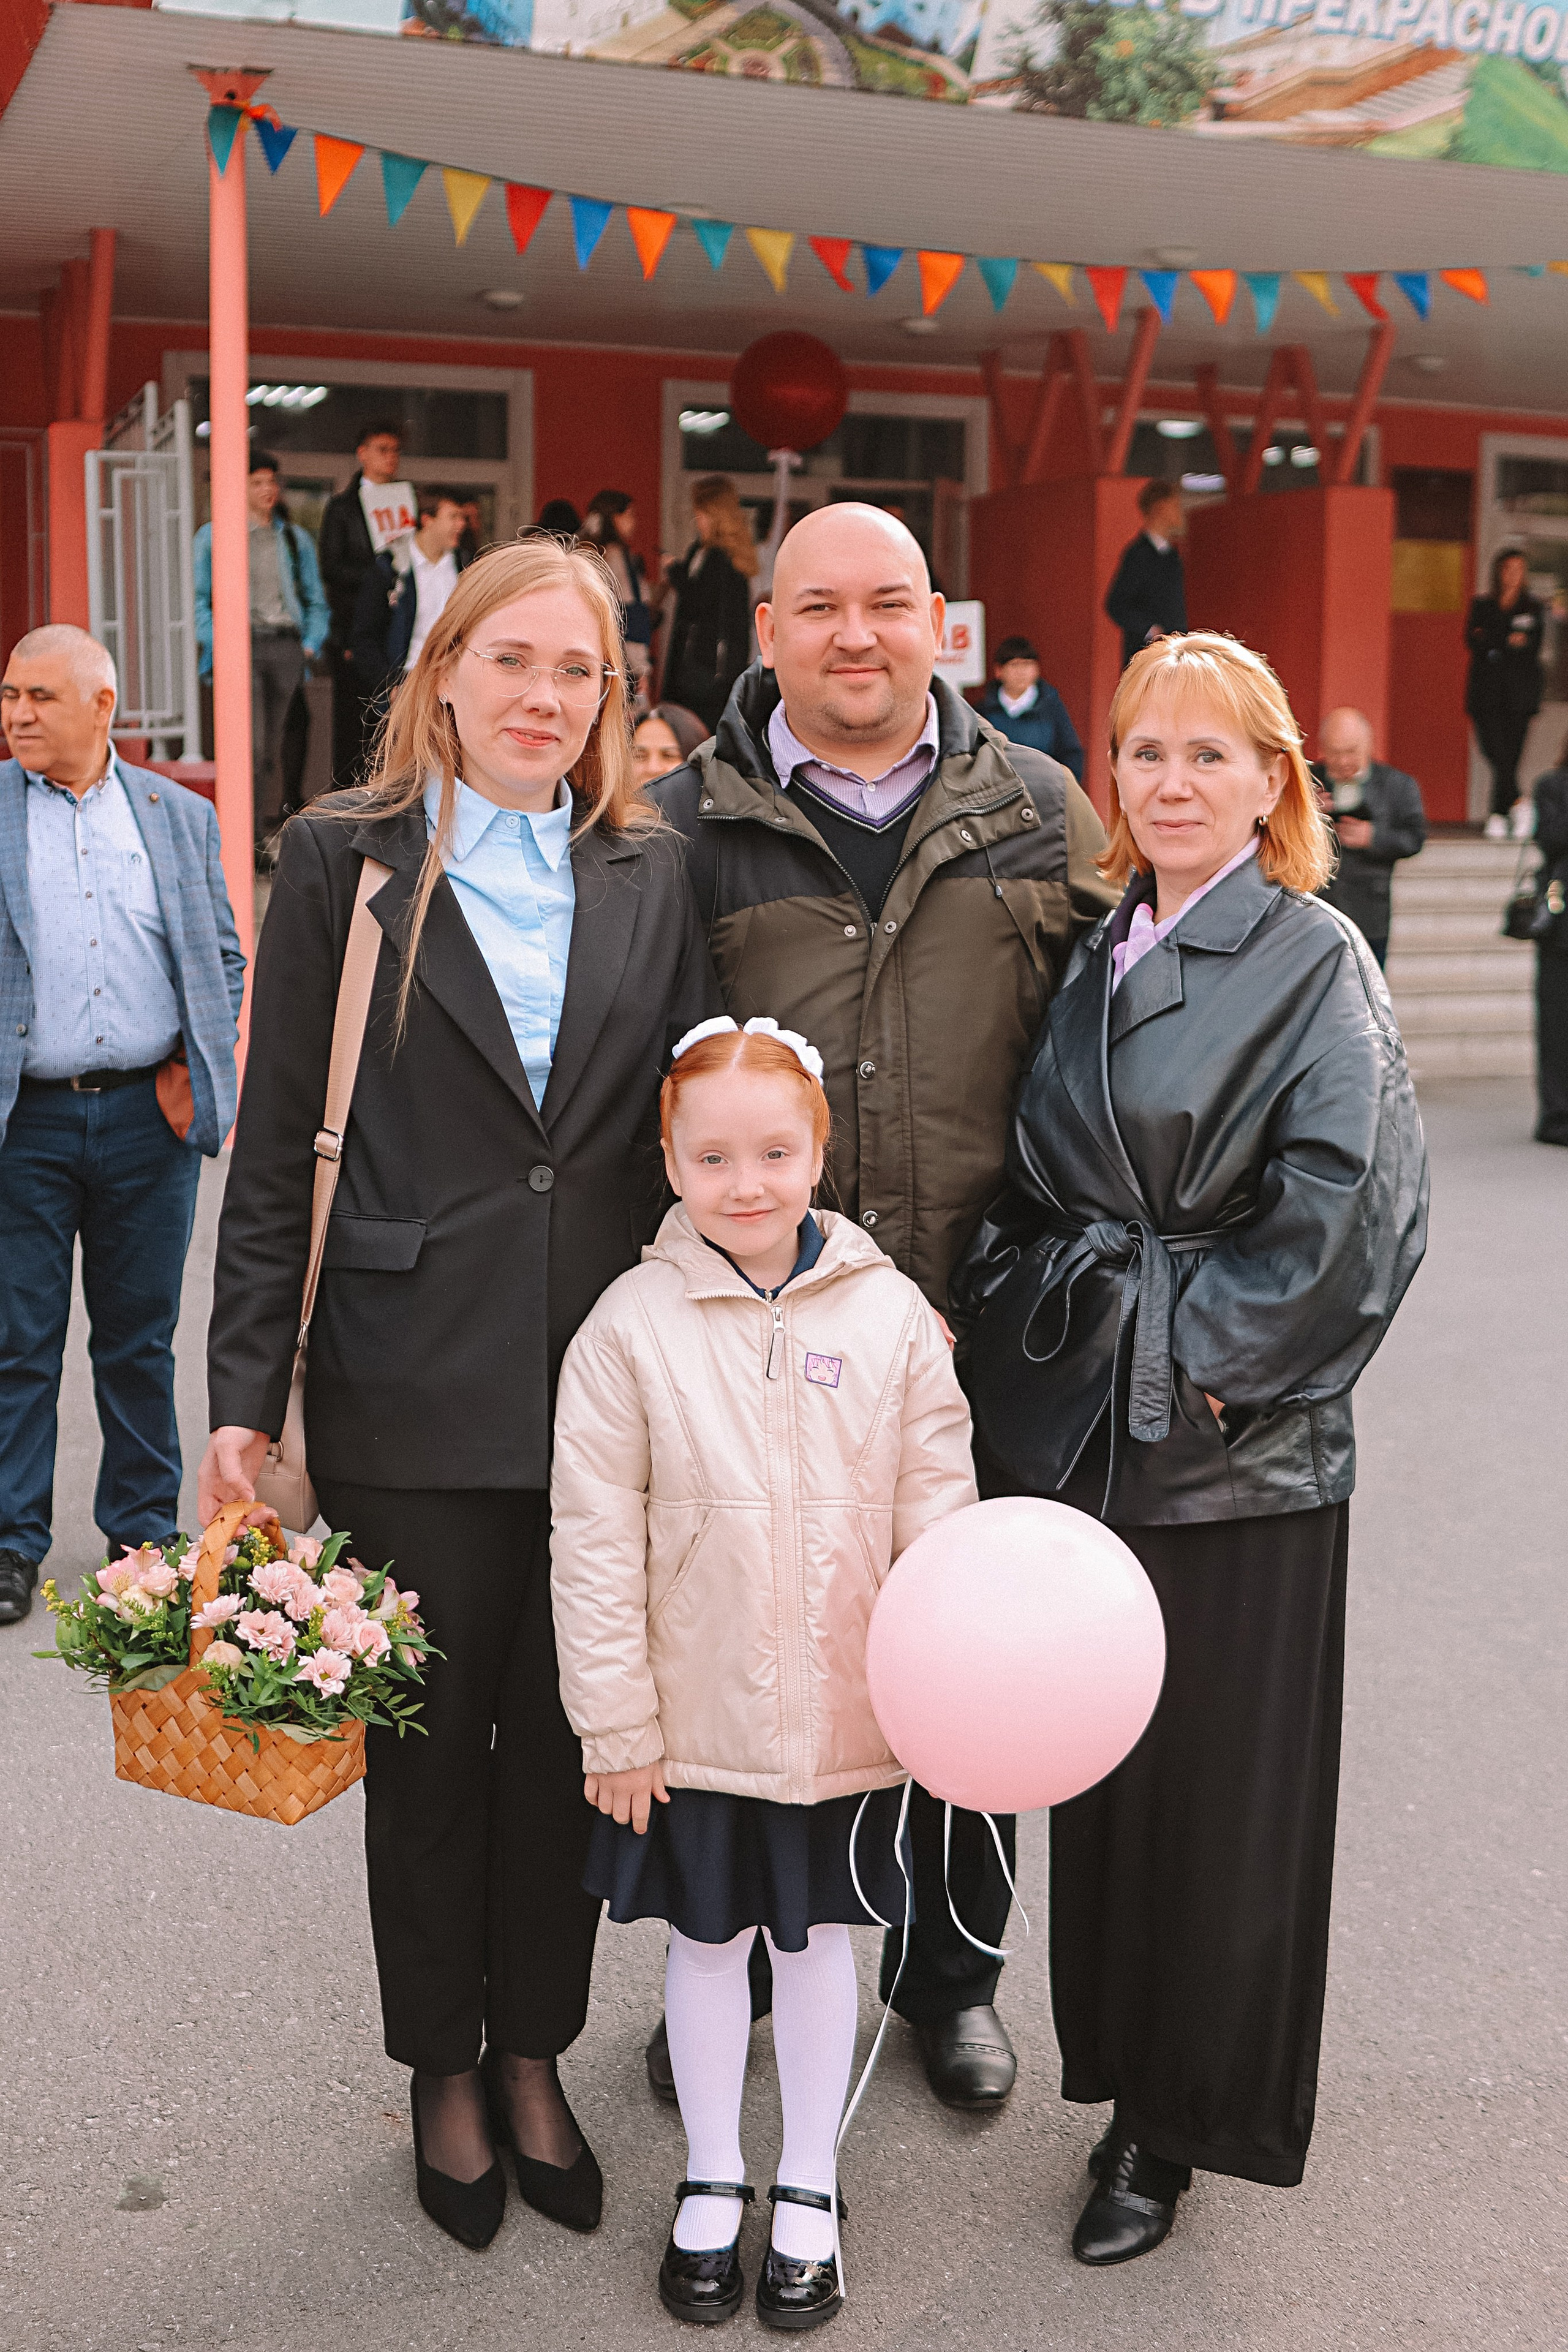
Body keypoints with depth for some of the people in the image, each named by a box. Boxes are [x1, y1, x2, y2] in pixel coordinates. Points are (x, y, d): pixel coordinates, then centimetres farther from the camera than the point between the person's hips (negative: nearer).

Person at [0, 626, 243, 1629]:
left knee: (141, 1338, 10)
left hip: (149, 1114, 1)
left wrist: (193, 1069, 2)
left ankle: (144, 1533, 23)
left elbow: (224, 957, 13)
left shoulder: (180, 816, 8)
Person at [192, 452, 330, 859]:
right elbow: (198, 599, 4)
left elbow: (316, 602, 20)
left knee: (273, 747, 6)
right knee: (250, 745, -15)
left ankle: (269, 834, 11)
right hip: (242, 645, -3)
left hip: (286, 647, 3)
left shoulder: (296, 539, 16)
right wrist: (216, 644, -8)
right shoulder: (213, 536, 6)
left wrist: (311, 645, 5)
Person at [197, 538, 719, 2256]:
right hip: (412, 1401, -2)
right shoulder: (344, 861, 0)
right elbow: (276, 1150, -2)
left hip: (609, 1387, 2)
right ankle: (444, 2071, 31)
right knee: (427, 1739, 10)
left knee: (566, 1733, 12)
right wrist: (243, 1395, -6)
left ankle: (533, 2054, 32)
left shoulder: (649, 874, 7)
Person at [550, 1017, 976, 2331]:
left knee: (820, 1935, 16)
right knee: (706, 1939, 15)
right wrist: (616, 1724, -7)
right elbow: (596, 1543, -7)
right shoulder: (634, 1323, -10)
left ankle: (809, 2188, 34)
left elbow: (939, 1514, -1)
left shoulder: (890, 1314, -6)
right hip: (693, 1715, 0)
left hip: (848, 1715, 1)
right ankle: (712, 2182, 36)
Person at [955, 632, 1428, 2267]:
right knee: (1101, 1770, 13)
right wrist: (1018, 1312, 2)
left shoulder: (1316, 965, -6)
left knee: (1219, 1785, 4)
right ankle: (1126, 2077, 30)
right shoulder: (1090, 962, 11)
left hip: (1235, 1443, -5)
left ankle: (1179, 2127, 20)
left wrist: (1206, 1353, -15)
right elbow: (1024, 1184, 15)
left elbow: (1345, 1201, -16)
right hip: (1079, 1426, 5)